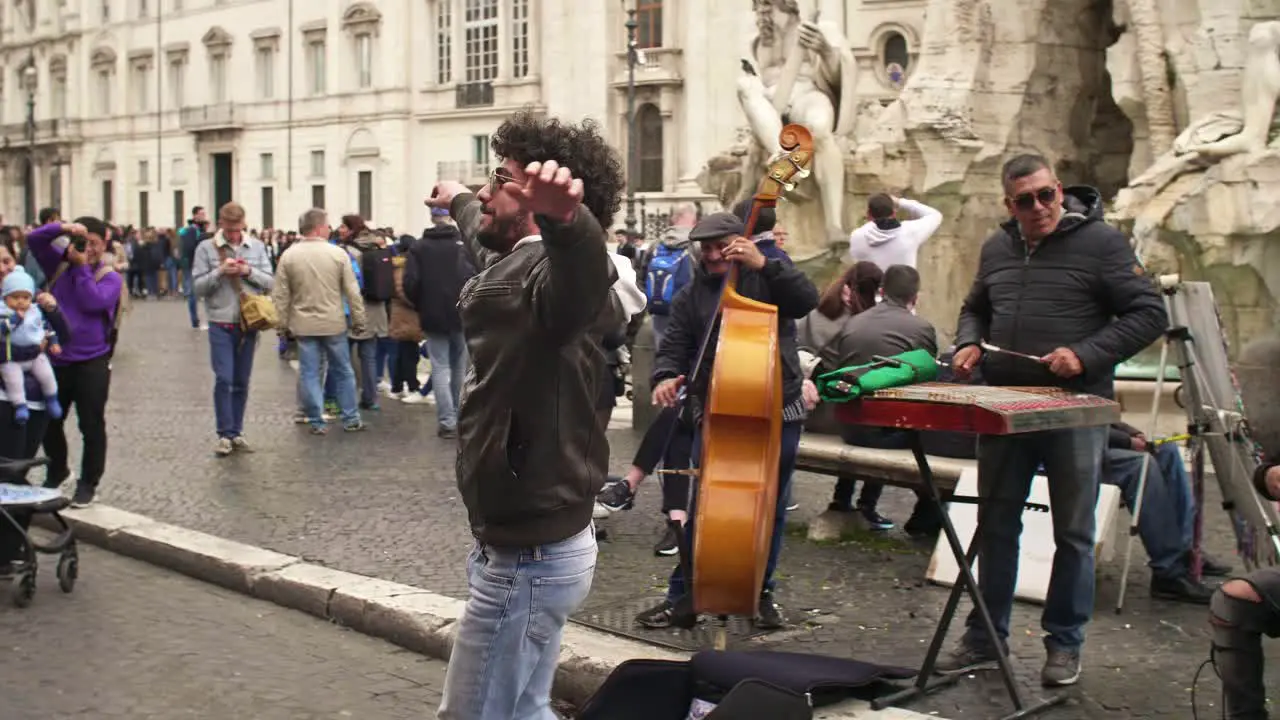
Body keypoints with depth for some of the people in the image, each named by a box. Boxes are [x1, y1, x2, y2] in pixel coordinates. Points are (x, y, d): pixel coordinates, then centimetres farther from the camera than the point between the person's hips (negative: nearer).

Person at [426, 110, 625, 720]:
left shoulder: (552, 270, -20)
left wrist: (566, 216, -69)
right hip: (517, 545, 10)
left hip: (529, 558, -10)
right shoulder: (511, 261, 11)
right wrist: (457, 202, 58)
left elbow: (582, 269, -47)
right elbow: (482, 232, 37)